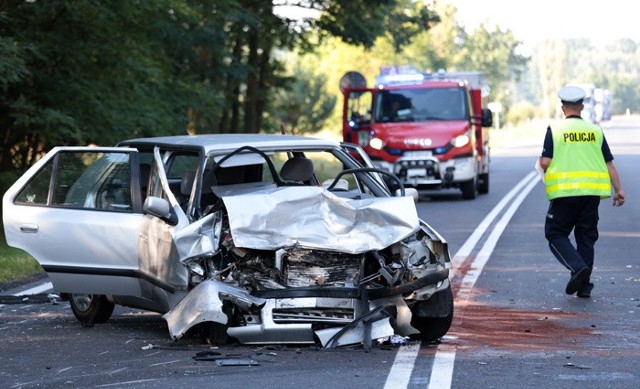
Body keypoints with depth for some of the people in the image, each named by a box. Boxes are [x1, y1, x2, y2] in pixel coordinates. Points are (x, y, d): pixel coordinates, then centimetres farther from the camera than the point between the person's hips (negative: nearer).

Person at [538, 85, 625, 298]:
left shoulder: (555, 129, -1)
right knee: (586, 237, 12)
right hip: (592, 192, 3)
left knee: (556, 234, 5)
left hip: (564, 192, -3)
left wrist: (544, 166, 14)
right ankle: (584, 285, 10)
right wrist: (618, 190, 9)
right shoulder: (595, 131, 8)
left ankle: (578, 267, -19)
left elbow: (545, 162, -9)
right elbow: (609, 163, 6)